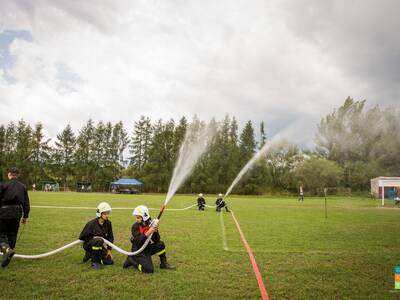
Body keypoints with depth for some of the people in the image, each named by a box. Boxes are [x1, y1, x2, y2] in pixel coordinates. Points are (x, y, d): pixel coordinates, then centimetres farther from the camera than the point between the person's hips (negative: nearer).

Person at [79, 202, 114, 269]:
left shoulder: (108, 223, -5)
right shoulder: (91, 224, -20)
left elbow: (110, 237, 4)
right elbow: (82, 237, -13)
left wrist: (109, 249, -3)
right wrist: (94, 238, -19)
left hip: (101, 245, 5)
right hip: (88, 244, -5)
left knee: (109, 261, -6)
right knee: (99, 240, -37)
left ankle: (90, 255, 16)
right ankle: (94, 261, -15)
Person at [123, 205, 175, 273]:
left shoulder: (151, 224, -3)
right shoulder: (135, 226, -15)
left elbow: (156, 240, -7)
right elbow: (138, 242, -27)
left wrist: (155, 231, -25)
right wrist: (148, 233, -36)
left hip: (148, 248, 5)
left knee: (160, 244, -16)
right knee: (148, 269, -20)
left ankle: (163, 264, 4)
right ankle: (131, 261, 4)